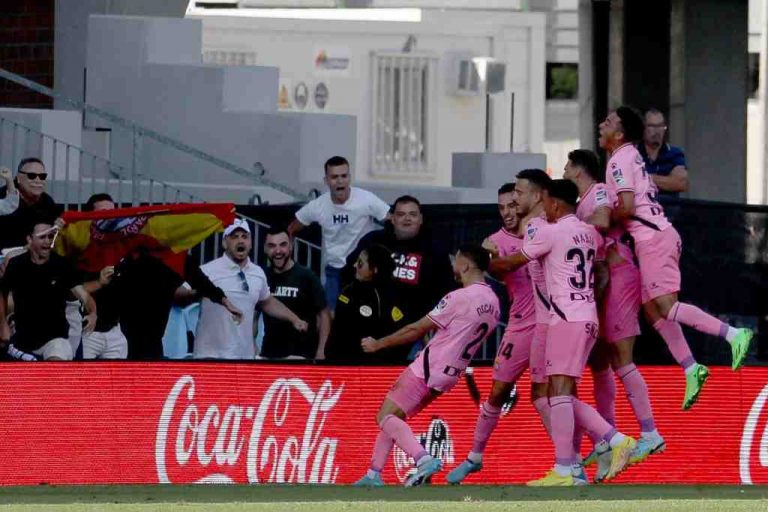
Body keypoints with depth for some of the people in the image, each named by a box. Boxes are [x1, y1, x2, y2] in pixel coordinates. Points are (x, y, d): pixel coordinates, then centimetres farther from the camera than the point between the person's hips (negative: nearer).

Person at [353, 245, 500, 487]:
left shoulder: (459, 298, -16)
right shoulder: (493, 302, 8)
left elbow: (417, 330, -10)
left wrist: (377, 344, 1)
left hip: (428, 368, -9)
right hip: (451, 374, 9)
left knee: (386, 417, -10)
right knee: (390, 416, 18)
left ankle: (423, 458, -31)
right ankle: (373, 474, 15)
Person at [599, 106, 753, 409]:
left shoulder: (619, 161, -9)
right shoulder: (632, 157, 20)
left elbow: (627, 207, -19)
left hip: (652, 239, -10)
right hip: (659, 234, 10)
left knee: (666, 307, -14)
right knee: (653, 311, 9)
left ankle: (734, 335, -21)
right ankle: (691, 369, 6)